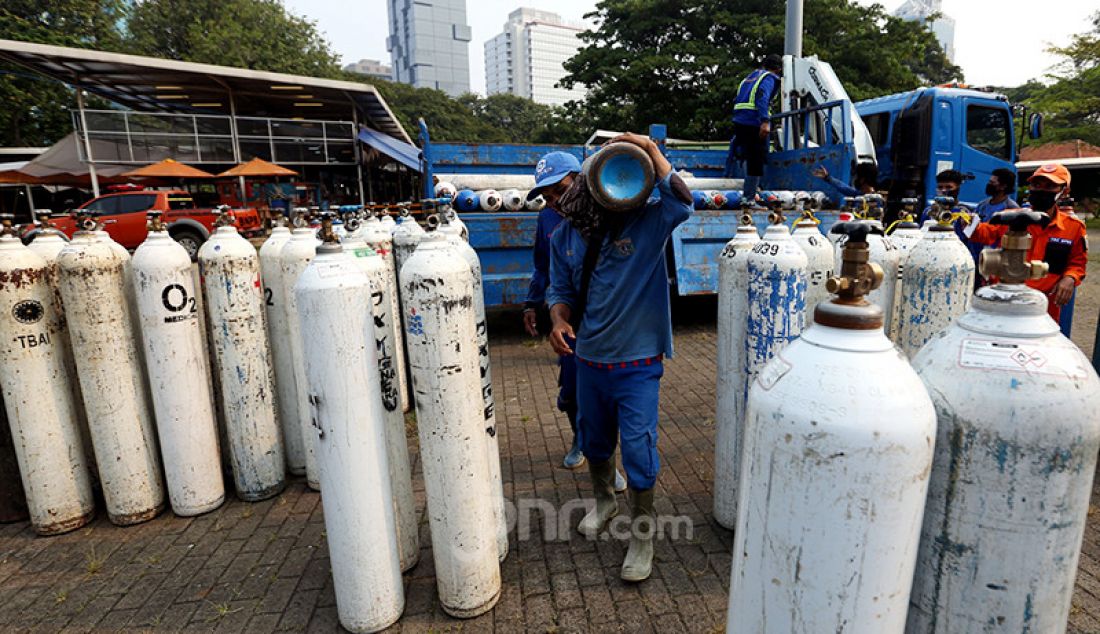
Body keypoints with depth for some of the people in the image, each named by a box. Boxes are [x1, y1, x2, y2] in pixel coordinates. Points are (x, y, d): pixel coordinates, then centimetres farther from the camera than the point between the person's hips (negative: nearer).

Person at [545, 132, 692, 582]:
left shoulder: (647, 222, -12)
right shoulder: (566, 235, -1)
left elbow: (681, 201, -32)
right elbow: (561, 289, 7)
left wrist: (649, 148, -31)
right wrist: (559, 320, -13)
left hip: (638, 362, -4)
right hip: (589, 357, 5)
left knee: (638, 447, -1)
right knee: (593, 439, 22)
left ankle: (642, 534, 22)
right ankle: (603, 501, 51)